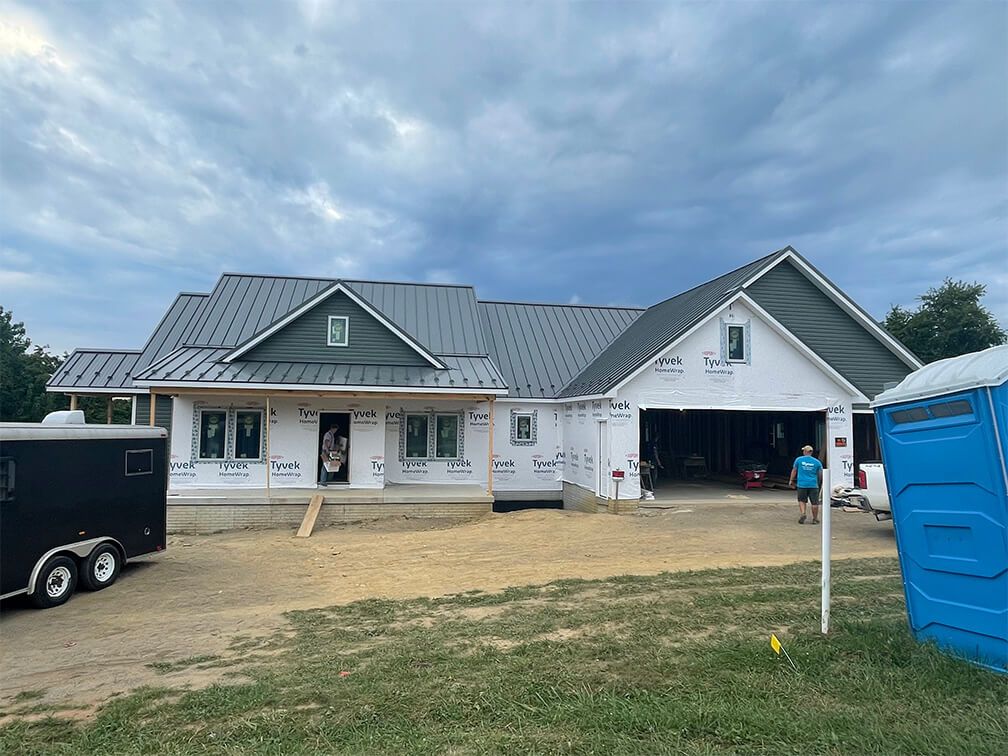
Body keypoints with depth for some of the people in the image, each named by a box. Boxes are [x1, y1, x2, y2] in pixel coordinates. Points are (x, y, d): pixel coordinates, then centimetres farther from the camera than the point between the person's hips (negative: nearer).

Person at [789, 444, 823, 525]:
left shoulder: (799, 460, 1)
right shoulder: (817, 462, 2)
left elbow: (794, 471, 7)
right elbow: (820, 475, 7)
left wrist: (791, 481, 17)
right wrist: (819, 483, 24)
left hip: (802, 484, 0)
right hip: (813, 485, 0)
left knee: (802, 500, 13)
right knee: (814, 503, 7)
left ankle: (802, 514, -7)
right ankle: (815, 519, 12)